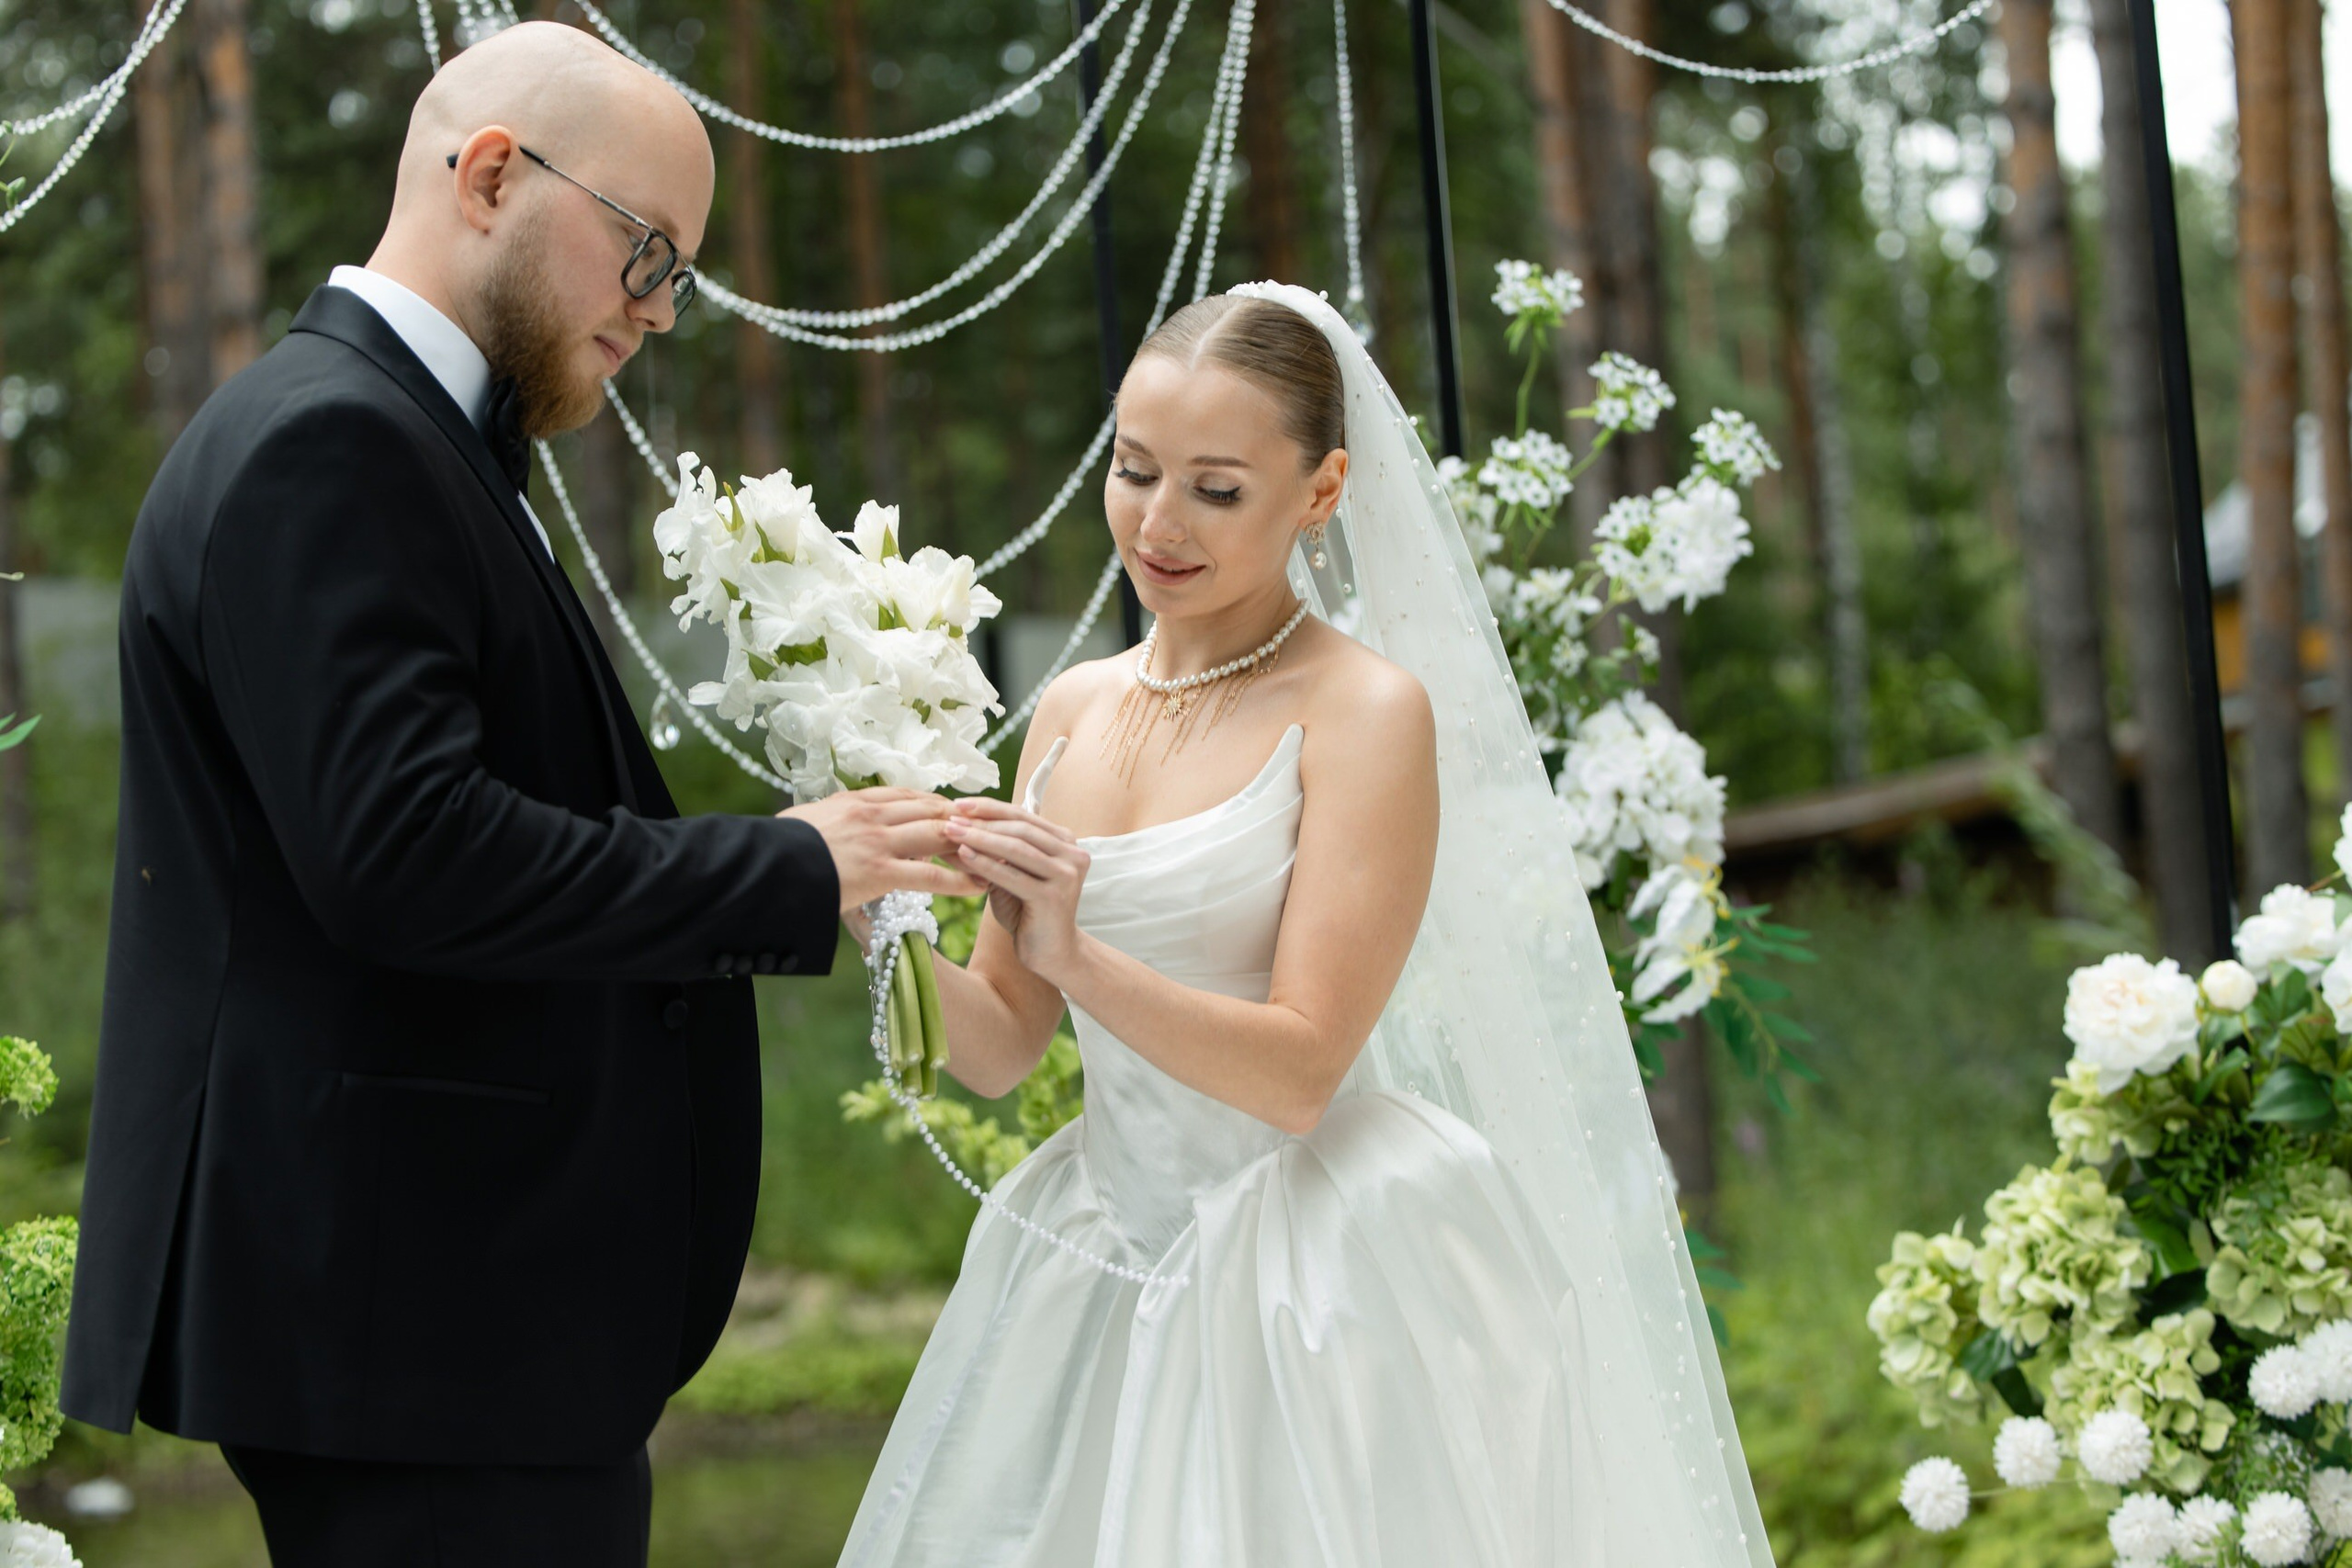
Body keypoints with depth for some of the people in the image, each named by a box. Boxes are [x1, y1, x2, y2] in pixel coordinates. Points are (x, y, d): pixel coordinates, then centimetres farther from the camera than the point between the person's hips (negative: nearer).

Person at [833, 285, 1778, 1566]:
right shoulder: (1074, 710, 8)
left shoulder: (1369, 713, -10)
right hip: (1105, 1283, 6)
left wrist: (1074, 956, -28)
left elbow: (1301, 1068, -16)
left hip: (1313, 1286, -6)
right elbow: (999, 1050, 8)